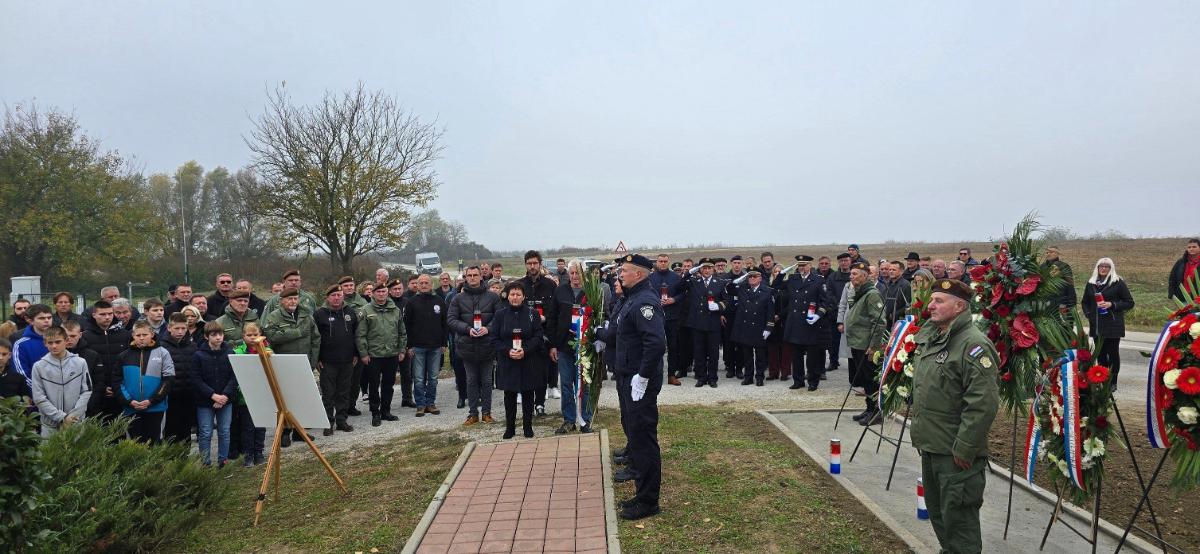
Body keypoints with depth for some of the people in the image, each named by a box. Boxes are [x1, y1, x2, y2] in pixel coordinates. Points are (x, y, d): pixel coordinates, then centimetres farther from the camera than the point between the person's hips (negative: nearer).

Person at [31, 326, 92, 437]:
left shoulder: (80, 363, -1)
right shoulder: (39, 366, -3)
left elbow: (86, 391, 0)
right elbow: (39, 398, -6)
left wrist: (74, 415, -11)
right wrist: (61, 417, -12)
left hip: (77, 423, 0)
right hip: (50, 424, 0)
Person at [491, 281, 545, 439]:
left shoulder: (532, 313, 1)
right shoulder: (500, 314, 2)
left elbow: (538, 337, -3)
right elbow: (494, 339, -1)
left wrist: (525, 350, -17)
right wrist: (507, 351, -16)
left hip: (529, 362, 0)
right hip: (507, 363, 1)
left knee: (527, 396, 8)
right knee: (509, 396, 8)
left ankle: (528, 427, 20)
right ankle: (510, 428, 19)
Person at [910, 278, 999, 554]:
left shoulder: (974, 344, -19)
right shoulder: (928, 338, 10)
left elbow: (984, 404, -24)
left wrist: (964, 449, -21)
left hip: (956, 454, -9)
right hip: (930, 446, 9)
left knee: (957, 517, 2)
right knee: (936, 510, 22)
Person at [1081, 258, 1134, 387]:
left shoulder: (1118, 283, -1)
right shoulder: (1091, 283, 13)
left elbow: (1129, 303, -1)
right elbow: (1085, 302, 24)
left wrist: (1112, 305, -15)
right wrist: (1088, 314, 6)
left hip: (1113, 325, -4)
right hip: (1096, 326, 4)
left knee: (1113, 353, -1)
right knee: (1100, 354, 7)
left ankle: (1112, 382, 6)